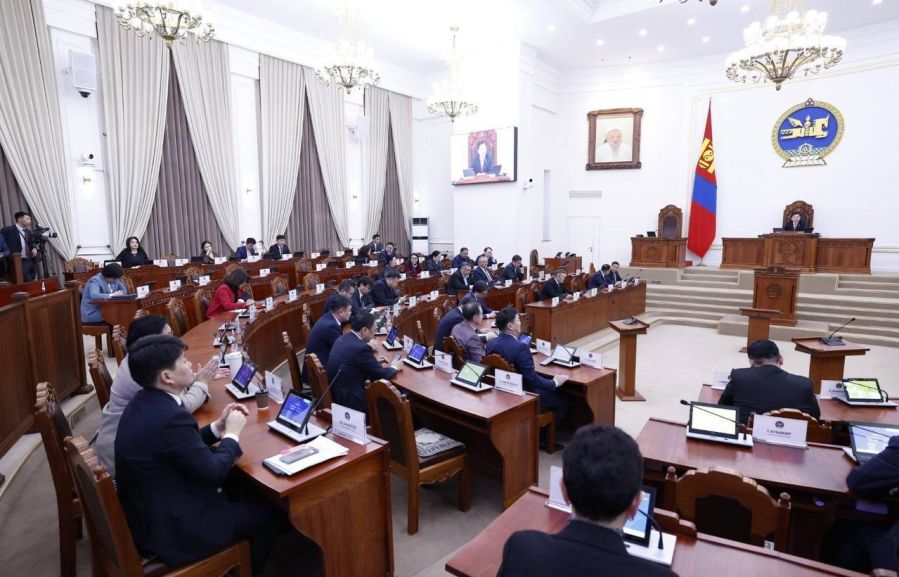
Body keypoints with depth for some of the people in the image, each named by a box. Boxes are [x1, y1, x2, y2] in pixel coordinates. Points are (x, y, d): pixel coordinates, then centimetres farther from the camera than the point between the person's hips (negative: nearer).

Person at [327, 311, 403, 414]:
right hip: (350, 400, -9)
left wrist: (374, 362, 19)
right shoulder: (361, 348, -22)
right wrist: (394, 368, 7)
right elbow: (381, 375, -12)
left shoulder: (343, 339, 4)